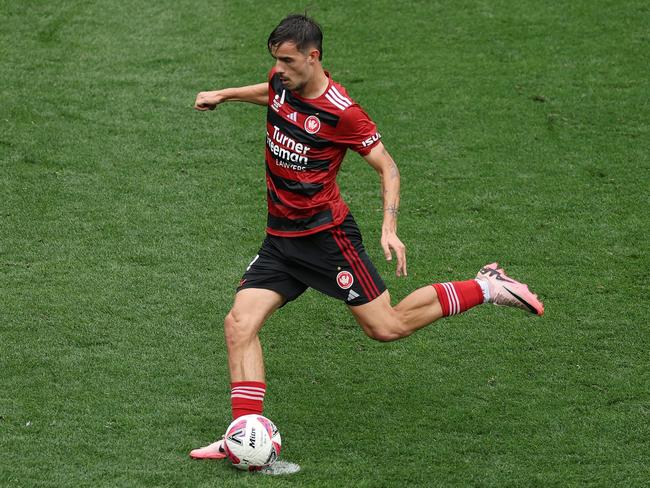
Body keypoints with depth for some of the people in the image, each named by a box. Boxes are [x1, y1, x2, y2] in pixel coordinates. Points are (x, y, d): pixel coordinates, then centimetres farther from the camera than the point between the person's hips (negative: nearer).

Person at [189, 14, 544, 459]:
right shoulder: (281, 84, 2)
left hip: (326, 234, -6)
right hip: (280, 238, 7)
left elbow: (387, 167, -11)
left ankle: (485, 288, 15)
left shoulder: (341, 112, -18)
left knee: (387, 327, -4)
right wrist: (224, 95, 33)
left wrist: (389, 229, -22)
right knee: (239, 323, -11)